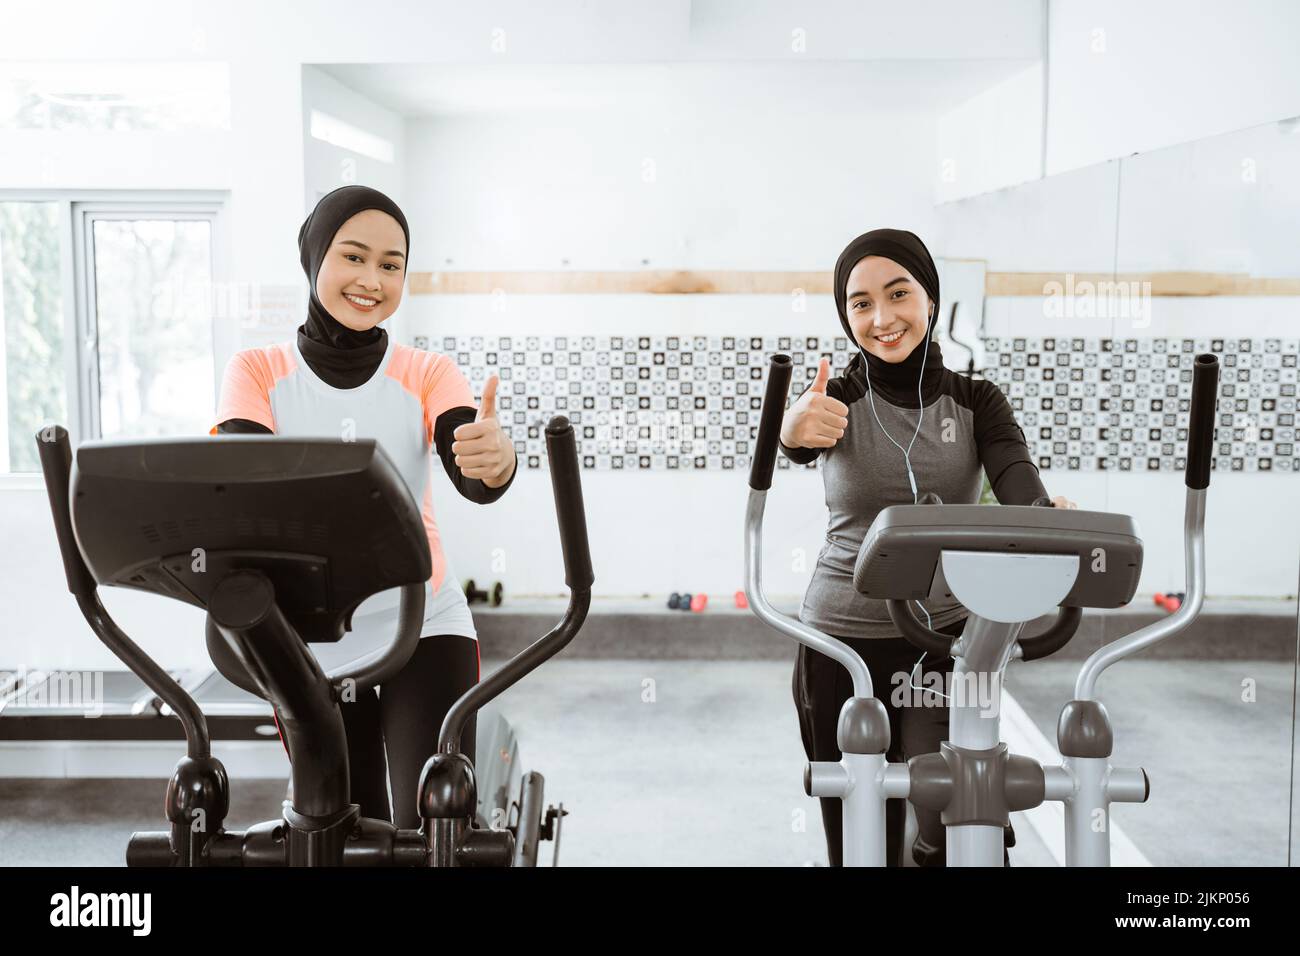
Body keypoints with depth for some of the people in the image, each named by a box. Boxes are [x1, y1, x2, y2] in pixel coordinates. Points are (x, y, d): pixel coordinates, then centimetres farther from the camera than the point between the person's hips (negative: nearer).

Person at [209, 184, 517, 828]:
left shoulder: (427, 374, -1)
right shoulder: (258, 372, 0)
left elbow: (474, 482, -19)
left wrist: (497, 459, -44)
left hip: (424, 629, -1)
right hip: (309, 639, 1)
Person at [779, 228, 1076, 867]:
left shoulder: (975, 401, 1)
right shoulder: (837, 401, -3)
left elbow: (1020, 491, -16)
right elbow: (798, 438, -27)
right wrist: (795, 429, -52)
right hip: (842, 642, 0)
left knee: (952, 840, -16)